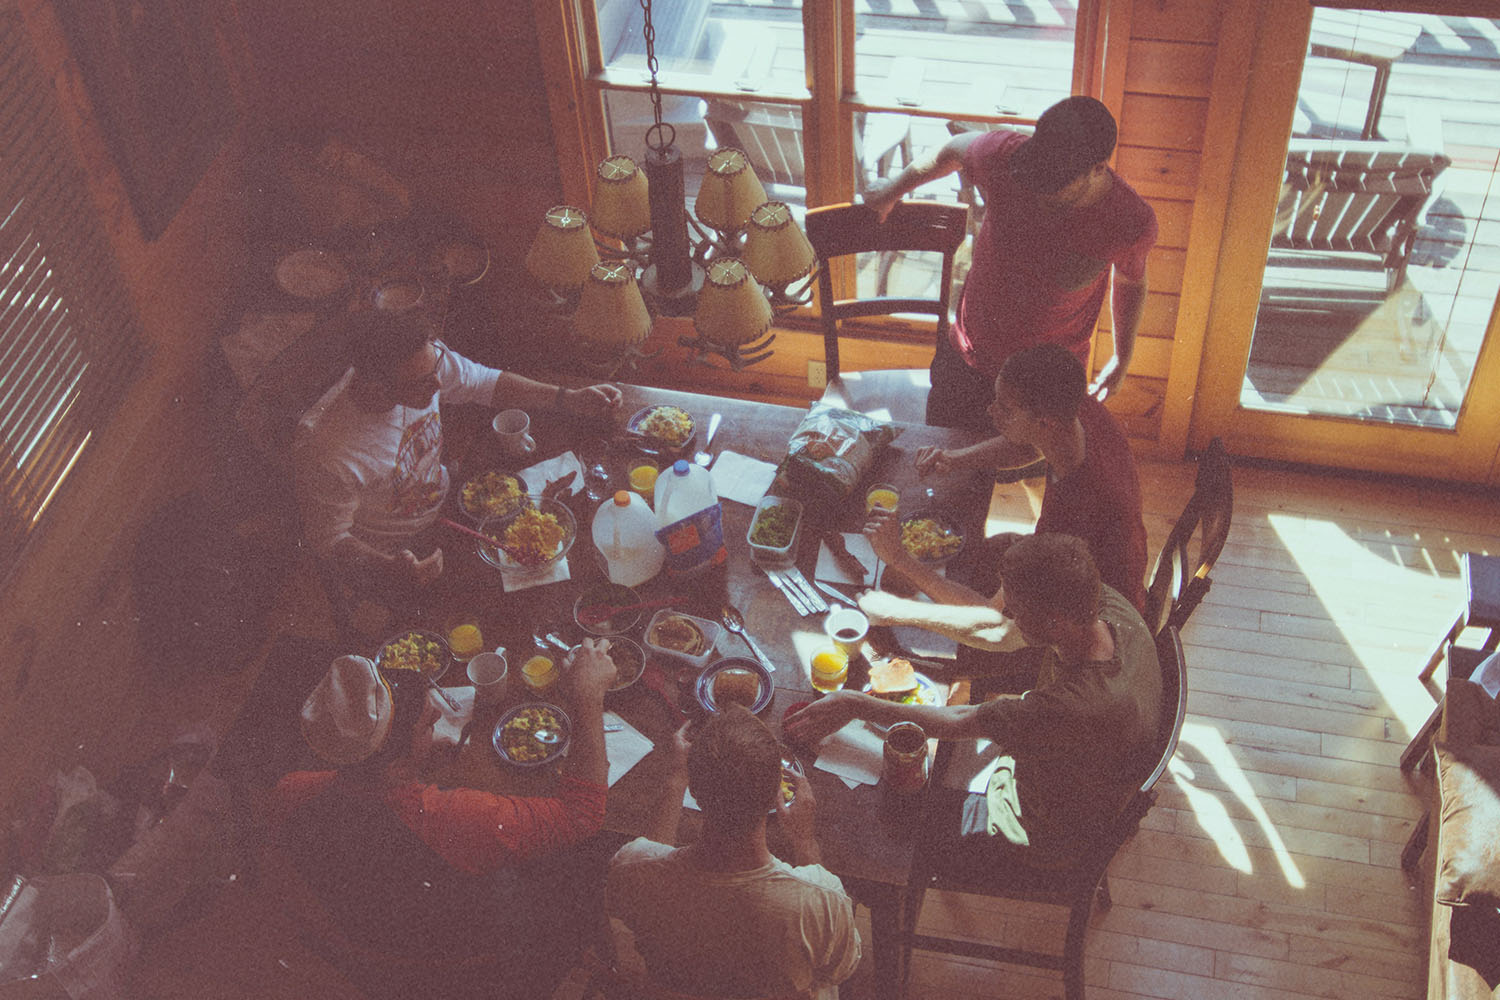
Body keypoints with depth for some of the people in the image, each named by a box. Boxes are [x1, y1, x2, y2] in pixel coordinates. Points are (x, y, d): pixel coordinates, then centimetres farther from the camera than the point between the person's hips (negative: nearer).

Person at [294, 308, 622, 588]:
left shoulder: (427, 359, -24)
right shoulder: (336, 458, -40)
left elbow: (487, 382, -4)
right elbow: (327, 537, -23)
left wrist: (569, 399, -13)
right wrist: (390, 569, -41)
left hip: (443, 501, 6)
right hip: (393, 551, -6)